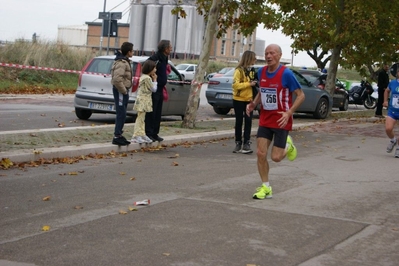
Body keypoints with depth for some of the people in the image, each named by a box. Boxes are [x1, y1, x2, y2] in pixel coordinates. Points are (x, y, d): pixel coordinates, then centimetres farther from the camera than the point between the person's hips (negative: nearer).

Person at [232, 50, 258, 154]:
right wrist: (249, 84, -21)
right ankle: (238, 143, 13)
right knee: (239, 121, 5)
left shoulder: (252, 70, 9)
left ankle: (246, 143, 1)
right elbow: (235, 85, -19)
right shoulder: (239, 70, -11)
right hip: (239, 100, -5)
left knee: (248, 121, -2)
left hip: (249, 100, 5)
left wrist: (254, 83, 1)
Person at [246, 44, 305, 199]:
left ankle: (288, 146, 31)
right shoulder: (261, 72, 3)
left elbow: (301, 95, -11)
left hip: (281, 121, -5)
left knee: (276, 157, -4)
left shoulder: (286, 74, -14)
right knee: (261, 153, -3)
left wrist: (289, 113, -23)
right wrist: (254, 103, -1)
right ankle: (266, 188, 10)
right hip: (264, 120, 5)